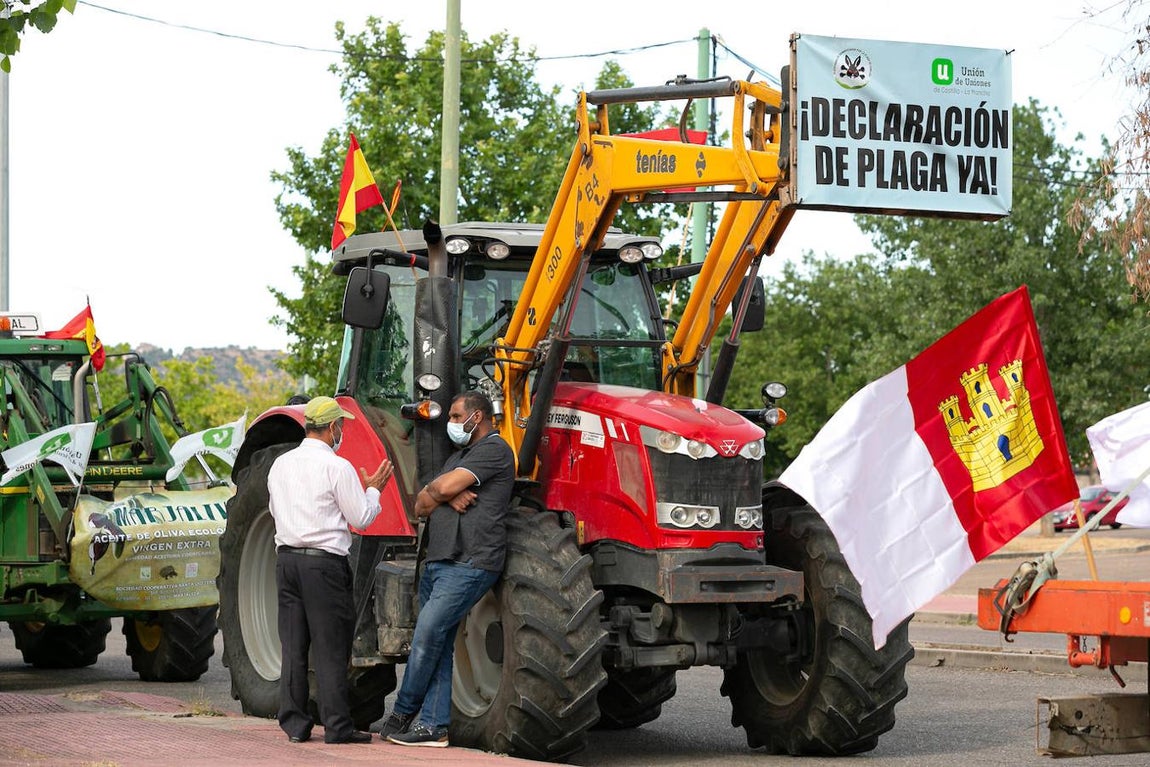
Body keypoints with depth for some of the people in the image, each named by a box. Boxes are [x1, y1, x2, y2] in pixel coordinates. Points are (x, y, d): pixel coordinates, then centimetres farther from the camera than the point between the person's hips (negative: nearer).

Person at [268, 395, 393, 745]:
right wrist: (373, 490, 11)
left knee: (293, 644, 8)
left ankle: (294, 723, 10)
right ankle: (337, 726, -1)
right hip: (324, 560, -6)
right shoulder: (337, 467, -10)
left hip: (286, 558, 6)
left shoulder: (280, 465, 10)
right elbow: (361, 518, -6)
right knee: (331, 646, -2)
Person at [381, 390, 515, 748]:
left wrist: (436, 491, 8)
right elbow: (421, 506, 16)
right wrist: (448, 497, -4)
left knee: (427, 635, -12)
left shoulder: (494, 449, -4)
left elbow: (444, 487, -15)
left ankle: (403, 713, -2)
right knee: (437, 645, 6)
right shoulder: (457, 458, 26)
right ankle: (433, 726, 6)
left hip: (469, 564, -10)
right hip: (438, 562, 10)